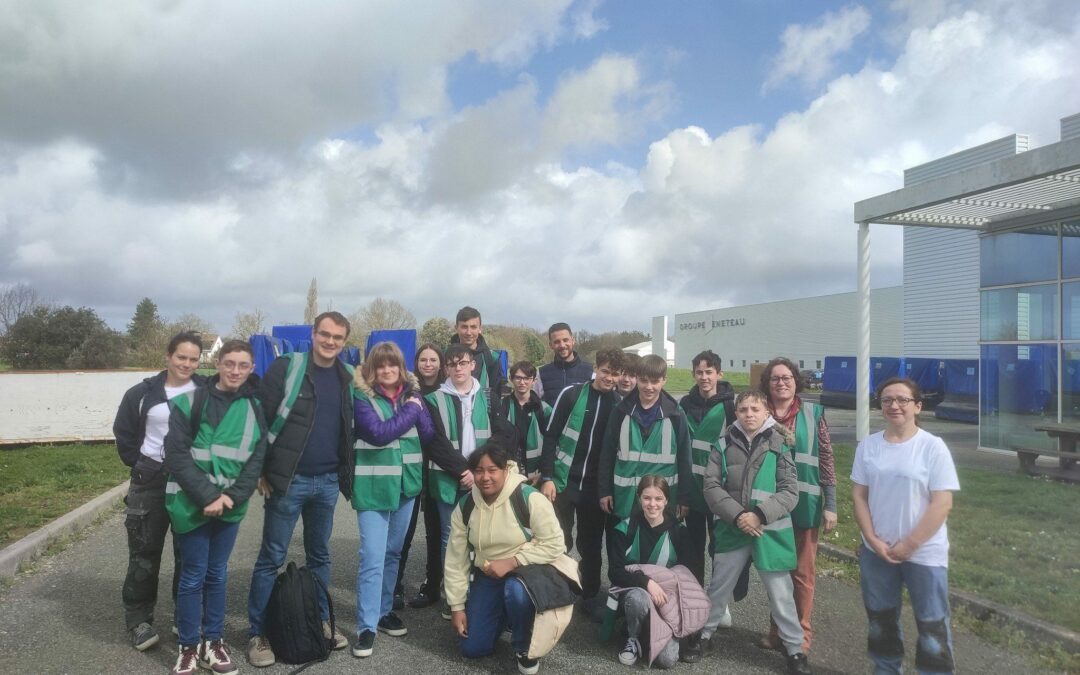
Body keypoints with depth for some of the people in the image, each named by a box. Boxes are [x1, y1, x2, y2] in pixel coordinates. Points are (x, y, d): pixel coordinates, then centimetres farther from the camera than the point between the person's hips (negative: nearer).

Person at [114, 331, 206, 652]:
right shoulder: (143, 393, -1)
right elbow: (123, 433, 7)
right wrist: (140, 465, 2)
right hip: (151, 482, 0)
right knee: (145, 553, 5)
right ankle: (139, 620, 17)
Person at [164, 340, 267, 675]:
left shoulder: (254, 408, 5)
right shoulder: (190, 402, -7)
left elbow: (256, 460, 3)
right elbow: (177, 454, -11)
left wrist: (231, 497, -11)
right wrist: (207, 496, -17)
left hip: (230, 505, 3)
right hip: (193, 504, -3)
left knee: (217, 574, 13)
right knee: (193, 575, 4)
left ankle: (213, 642, 25)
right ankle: (189, 646, 20)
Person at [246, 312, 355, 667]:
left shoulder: (348, 377, 7)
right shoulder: (286, 367, -7)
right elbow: (261, 418, -7)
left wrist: (347, 473, 8)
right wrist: (262, 472, -8)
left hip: (328, 481, 5)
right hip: (288, 480, -4)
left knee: (319, 554, 16)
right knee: (272, 557, 4)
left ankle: (321, 620, 29)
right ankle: (257, 633, 15)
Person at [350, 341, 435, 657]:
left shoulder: (413, 394, 6)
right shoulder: (362, 397, -7)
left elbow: (429, 434, 2)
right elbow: (378, 433, -21)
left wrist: (416, 409, -13)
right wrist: (410, 411, -14)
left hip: (406, 484, 5)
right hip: (374, 487, -5)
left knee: (393, 553, 16)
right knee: (372, 558, -6)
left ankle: (385, 611, 30)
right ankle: (367, 627, 3)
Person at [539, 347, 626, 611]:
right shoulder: (571, 394, -7)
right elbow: (550, 436, -6)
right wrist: (547, 477, -11)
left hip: (595, 487, 2)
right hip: (563, 481, -2)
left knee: (592, 545, 11)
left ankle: (590, 596, 26)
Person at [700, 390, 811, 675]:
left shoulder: (779, 446, -2)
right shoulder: (724, 445, 1)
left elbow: (790, 492, -6)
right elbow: (711, 486, -3)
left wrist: (760, 515, -18)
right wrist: (737, 515, -15)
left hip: (771, 531, -1)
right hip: (732, 529, 2)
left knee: (780, 593, 6)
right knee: (719, 587, 15)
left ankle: (795, 649, 23)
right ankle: (704, 633, 34)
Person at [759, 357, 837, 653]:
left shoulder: (813, 413, -2)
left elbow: (826, 461, -1)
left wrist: (830, 505, -4)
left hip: (805, 505, -1)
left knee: (803, 572, 8)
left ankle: (801, 633, 23)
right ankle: (777, 628, 28)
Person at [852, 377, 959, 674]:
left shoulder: (933, 446, -11)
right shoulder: (868, 445, 0)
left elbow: (942, 503, -13)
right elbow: (859, 495, 2)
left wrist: (910, 544, -14)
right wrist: (873, 540, -8)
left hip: (925, 554, -4)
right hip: (876, 551, 4)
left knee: (932, 626, 5)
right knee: (881, 620, 18)